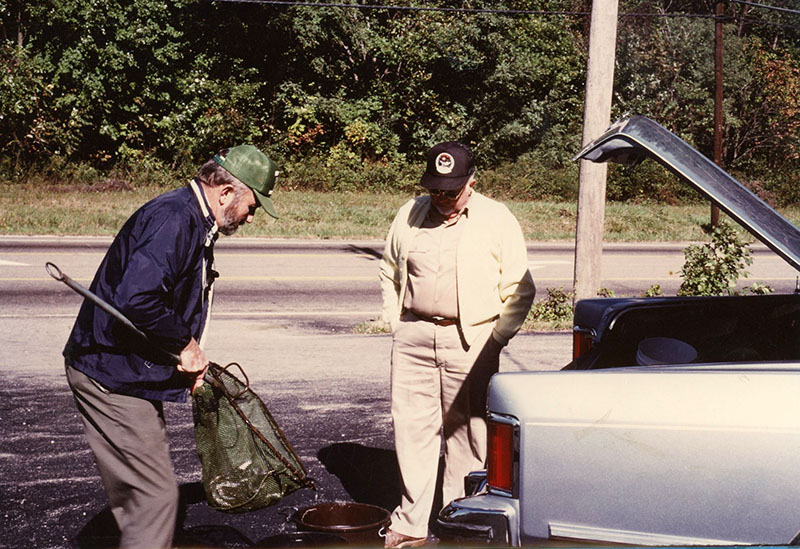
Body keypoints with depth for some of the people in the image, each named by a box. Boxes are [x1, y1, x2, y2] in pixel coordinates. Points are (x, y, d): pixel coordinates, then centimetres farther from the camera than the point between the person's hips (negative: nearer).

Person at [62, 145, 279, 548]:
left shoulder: (195, 223, 14)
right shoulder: (173, 219, -20)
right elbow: (136, 299, -32)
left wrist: (190, 356, 8)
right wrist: (185, 344, -19)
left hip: (130, 374, 11)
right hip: (111, 375, -11)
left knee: (141, 491, 20)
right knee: (155, 493, -9)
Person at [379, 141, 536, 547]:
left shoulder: (498, 220, -1)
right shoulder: (409, 215, 10)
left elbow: (519, 292, 1)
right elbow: (390, 273, 22)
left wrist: (496, 339, -4)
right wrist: (395, 322, 12)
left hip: (470, 340, -3)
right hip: (413, 337, 3)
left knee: (466, 431, 1)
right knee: (412, 426, 5)